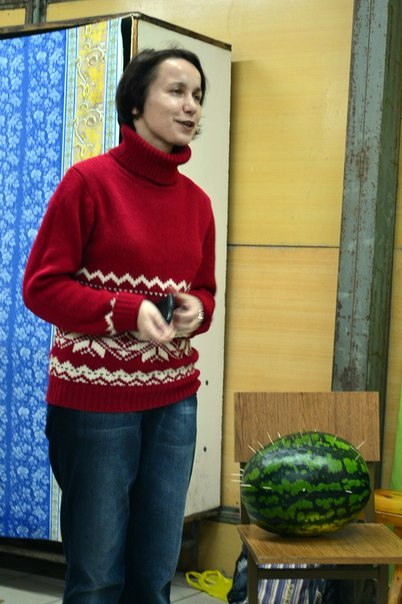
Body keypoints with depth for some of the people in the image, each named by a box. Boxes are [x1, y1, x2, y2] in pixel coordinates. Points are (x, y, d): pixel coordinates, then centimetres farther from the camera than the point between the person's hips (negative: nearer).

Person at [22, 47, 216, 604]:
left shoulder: (197, 201, 8)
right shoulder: (89, 181, -7)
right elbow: (41, 286, -7)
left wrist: (196, 309, -4)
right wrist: (128, 311, -18)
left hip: (174, 401, 5)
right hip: (95, 398, -5)